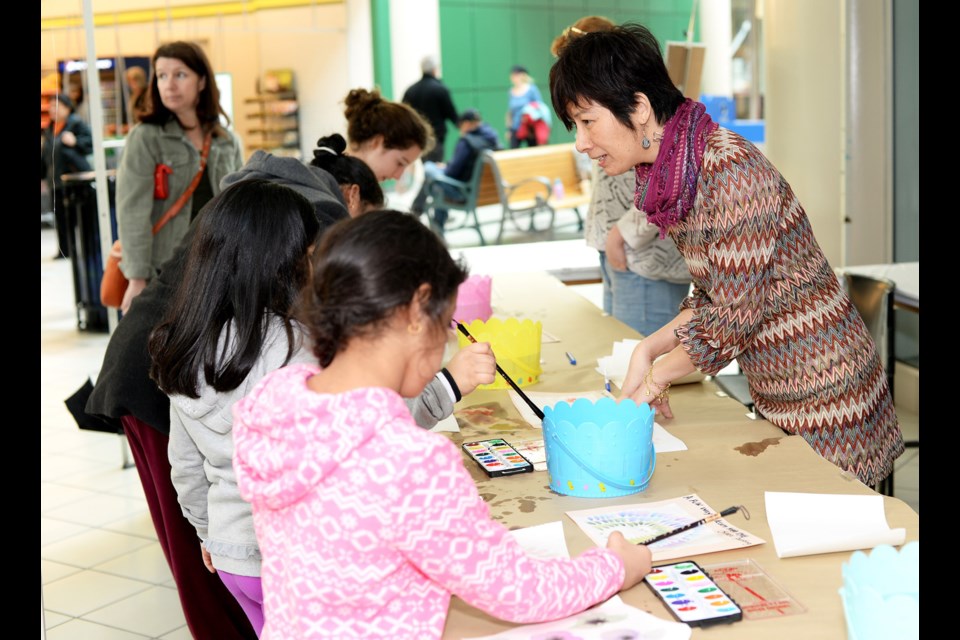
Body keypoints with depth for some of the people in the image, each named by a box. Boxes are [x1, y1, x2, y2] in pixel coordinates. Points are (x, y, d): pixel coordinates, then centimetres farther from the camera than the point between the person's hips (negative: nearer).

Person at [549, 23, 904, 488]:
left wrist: (657, 376, -10)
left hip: (822, 394, -8)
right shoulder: (670, 177, 5)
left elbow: (736, 314, -22)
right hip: (776, 397, 8)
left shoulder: (729, 168, -23)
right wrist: (647, 349, -1)